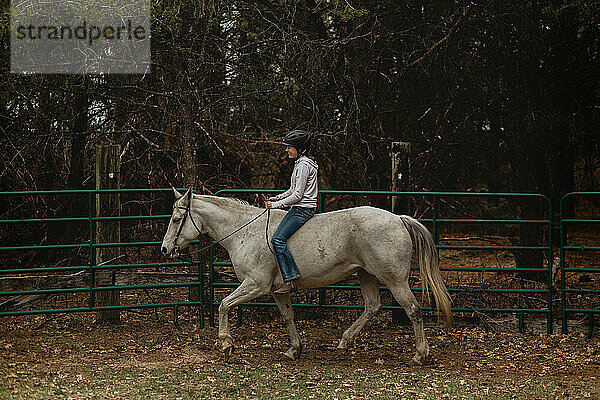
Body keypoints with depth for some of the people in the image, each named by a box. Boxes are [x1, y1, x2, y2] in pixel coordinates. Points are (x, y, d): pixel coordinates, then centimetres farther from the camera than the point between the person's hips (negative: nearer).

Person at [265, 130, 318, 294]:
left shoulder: (303, 165, -15)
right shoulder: (301, 163, 18)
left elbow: (297, 195, -19)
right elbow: (293, 190, 24)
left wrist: (276, 205, -14)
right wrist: (276, 198, 13)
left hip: (303, 209, -11)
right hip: (300, 208, 11)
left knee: (278, 239, -21)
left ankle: (290, 280, -25)